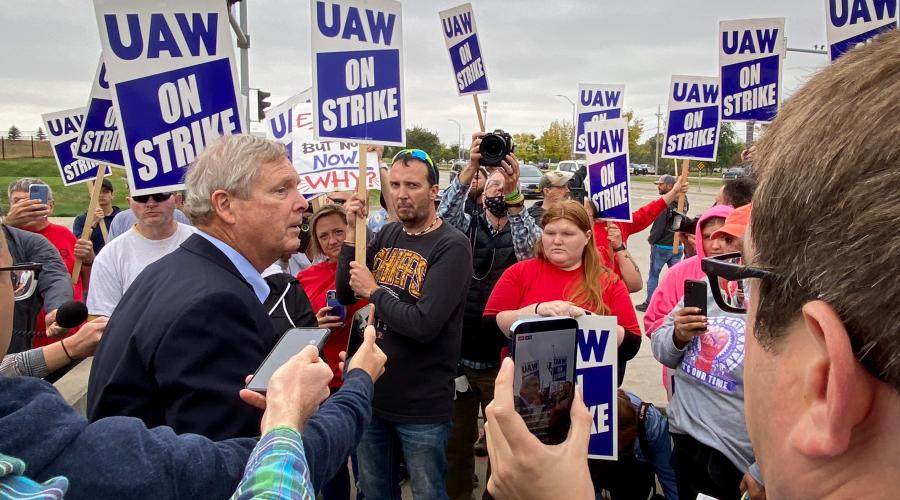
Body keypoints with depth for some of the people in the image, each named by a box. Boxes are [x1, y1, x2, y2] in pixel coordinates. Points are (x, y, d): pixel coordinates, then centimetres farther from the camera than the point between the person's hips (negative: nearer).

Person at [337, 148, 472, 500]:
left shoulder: (452, 246, -17)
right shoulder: (387, 235, 3)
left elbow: (423, 325, -26)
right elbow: (345, 294, 3)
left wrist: (373, 290, -13)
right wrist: (353, 232, -7)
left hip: (422, 406, -6)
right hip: (373, 394, 6)